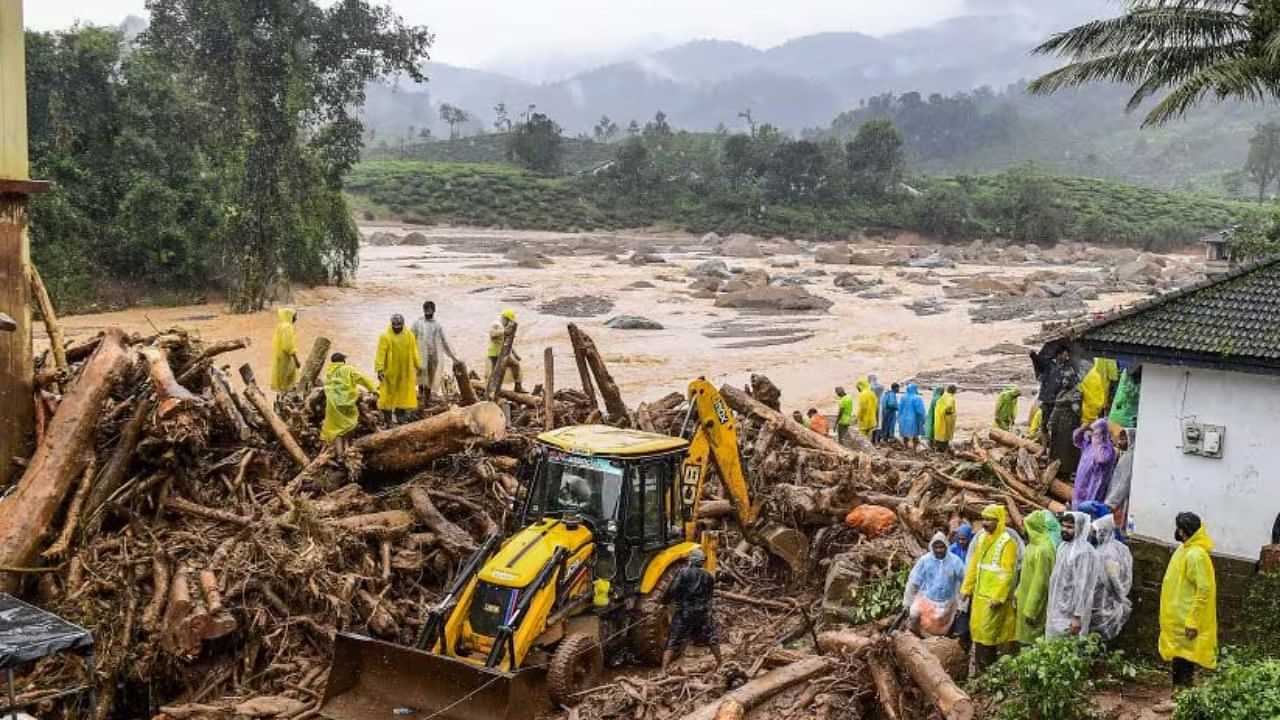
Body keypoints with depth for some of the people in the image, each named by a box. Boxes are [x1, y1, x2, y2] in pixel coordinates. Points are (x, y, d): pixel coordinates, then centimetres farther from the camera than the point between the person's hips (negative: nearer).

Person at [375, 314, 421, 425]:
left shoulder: (409, 335, 3)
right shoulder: (385, 336, -10)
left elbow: (414, 352, 8)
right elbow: (381, 354, -14)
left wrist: (418, 366, 6)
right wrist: (379, 369, -20)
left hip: (405, 371, 4)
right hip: (390, 371, -4)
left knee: (402, 394, 10)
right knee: (388, 394, 0)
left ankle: (397, 416, 24)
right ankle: (388, 420, 7)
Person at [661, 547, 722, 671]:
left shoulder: (683, 572, -5)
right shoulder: (709, 577, 8)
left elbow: (672, 591, -11)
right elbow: (709, 595, 13)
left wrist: (665, 600, 7)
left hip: (684, 613, -3)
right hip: (703, 613, 3)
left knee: (672, 644, 1)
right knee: (712, 639, 23)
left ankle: (663, 671, -9)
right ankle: (720, 664, 30)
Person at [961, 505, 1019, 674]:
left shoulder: (1007, 542, -13)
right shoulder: (981, 538, 9)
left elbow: (1007, 573, -17)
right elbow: (973, 566, 14)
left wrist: (998, 596, -20)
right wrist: (966, 588, 12)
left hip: (994, 596, -7)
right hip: (979, 594, 7)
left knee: (988, 632, -3)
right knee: (976, 628, 11)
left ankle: (987, 669, 8)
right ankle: (979, 667, 22)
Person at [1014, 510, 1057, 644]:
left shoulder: (1043, 550, -23)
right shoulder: (1034, 545, 7)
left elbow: (1040, 582, -22)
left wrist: (1031, 610, -20)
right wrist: (1018, 593, 17)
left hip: (1034, 603, -9)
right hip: (1026, 599, 9)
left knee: (1033, 640, 0)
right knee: (1026, 638, 14)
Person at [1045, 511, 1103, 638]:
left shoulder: (1084, 552, -18)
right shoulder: (1064, 547, 9)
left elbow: (1083, 587, -21)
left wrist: (1077, 616, -22)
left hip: (1070, 615, -9)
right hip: (1057, 611, 9)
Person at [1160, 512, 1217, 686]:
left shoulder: (1196, 555, -20)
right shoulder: (1186, 549, 10)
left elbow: (1203, 590, -23)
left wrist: (1192, 621, -23)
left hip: (1186, 621, -9)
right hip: (1178, 618, 9)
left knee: (1184, 659, -3)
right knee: (1178, 658, 15)